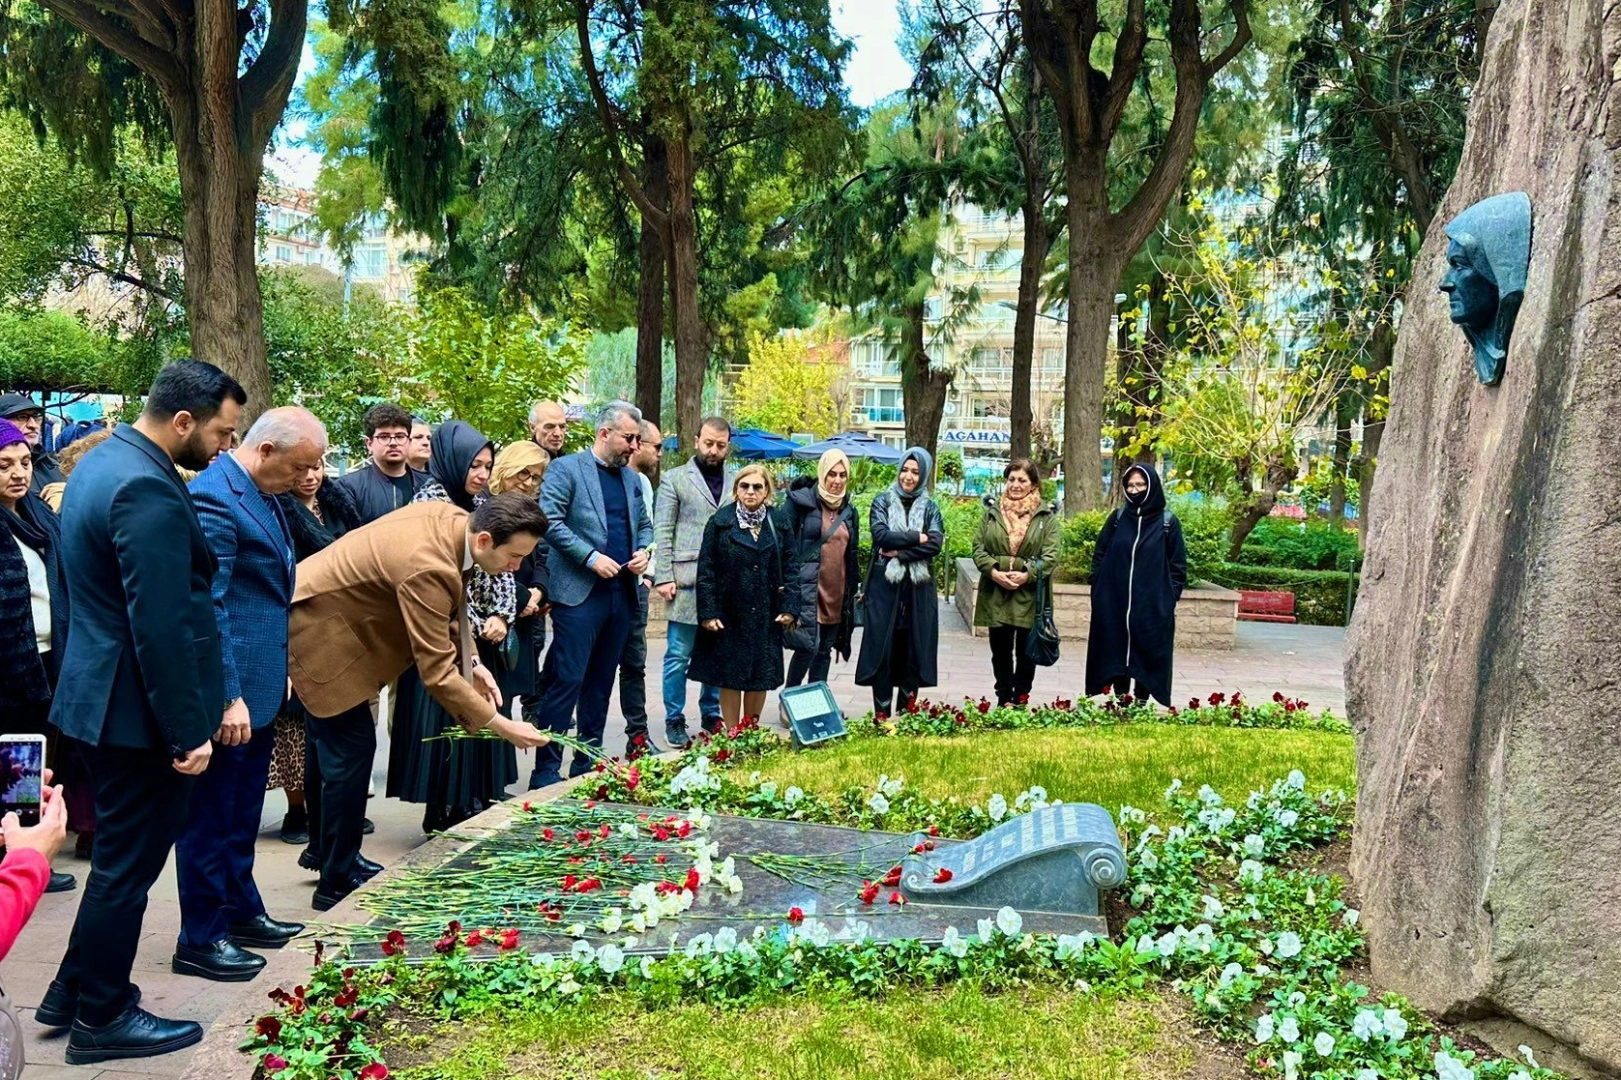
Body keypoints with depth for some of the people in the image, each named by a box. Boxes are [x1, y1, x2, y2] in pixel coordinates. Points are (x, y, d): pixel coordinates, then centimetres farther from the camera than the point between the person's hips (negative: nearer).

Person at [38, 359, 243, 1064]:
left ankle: (73, 993, 35)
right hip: (140, 710, -10)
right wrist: (189, 731, -19)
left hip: (105, 692, 10)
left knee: (121, 853, 22)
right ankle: (100, 1019, 22)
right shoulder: (149, 490, -25)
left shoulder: (105, 459, 9)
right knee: (129, 863, 6)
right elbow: (162, 626, -26)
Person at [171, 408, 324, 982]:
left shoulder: (264, 491, 9)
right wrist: (227, 697, -23)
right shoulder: (213, 498, -20)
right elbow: (208, 606, -23)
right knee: (212, 815, 3)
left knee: (244, 810, 20)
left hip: (258, 681, 9)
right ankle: (200, 940, 16)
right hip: (228, 688, -9)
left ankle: (241, 911, 34)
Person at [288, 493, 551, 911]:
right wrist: (500, 725, -27)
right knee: (353, 745, -7)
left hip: (324, 613, 10)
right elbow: (436, 672, -32)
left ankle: (325, 850, 37)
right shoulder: (428, 568, -36)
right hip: (319, 629, -10)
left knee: (330, 738, 21)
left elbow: (451, 604, 7)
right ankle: (337, 884, 6)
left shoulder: (451, 517, -10)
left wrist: (471, 662, -3)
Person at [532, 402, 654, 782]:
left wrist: (643, 550, 4)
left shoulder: (630, 477, 16)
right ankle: (546, 770, 0)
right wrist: (591, 556, -17)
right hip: (580, 592, -7)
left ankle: (587, 764, 20)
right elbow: (549, 520, -12)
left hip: (621, 593, 7)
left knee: (601, 684, 11)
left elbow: (644, 523, 25)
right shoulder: (566, 468, -4)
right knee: (566, 682, -7)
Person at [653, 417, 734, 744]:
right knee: (678, 656, 1)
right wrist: (663, 577, -8)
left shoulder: (736, 483, 12)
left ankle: (711, 716, 22)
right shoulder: (675, 480, 4)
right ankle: (674, 720, 12)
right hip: (686, 582, -3)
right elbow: (662, 533, 0)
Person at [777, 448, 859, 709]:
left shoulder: (848, 510, 14)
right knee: (809, 645, -13)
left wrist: (852, 589, 17)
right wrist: (790, 588, -11)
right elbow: (786, 545, -7)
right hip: (808, 587, -6)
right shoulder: (800, 502, -5)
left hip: (836, 592, 6)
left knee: (825, 650, 9)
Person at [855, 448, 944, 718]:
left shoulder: (930, 508, 9)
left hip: (918, 588, 2)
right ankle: (882, 714, 6)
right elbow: (880, 535, -12)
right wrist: (916, 537, -10)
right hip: (885, 586, -2)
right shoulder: (882, 501, 5)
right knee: (883, 649, -1)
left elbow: (936, 544, -7)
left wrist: (900, 552, -14)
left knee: (913, 650, 4)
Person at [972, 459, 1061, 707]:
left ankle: (1020, 700, 20)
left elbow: (1051, 555, -6)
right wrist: (993, 571, -13)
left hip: (1030, 595, -2)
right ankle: (1004, 700, 21)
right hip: (996, 595, 2)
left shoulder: (1046, 515, -1)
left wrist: (1027, 575, -19)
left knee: (1026, 652, 9)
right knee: (1000, 649, 10)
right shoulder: (992, 511, 6)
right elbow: (978, 547, 3)